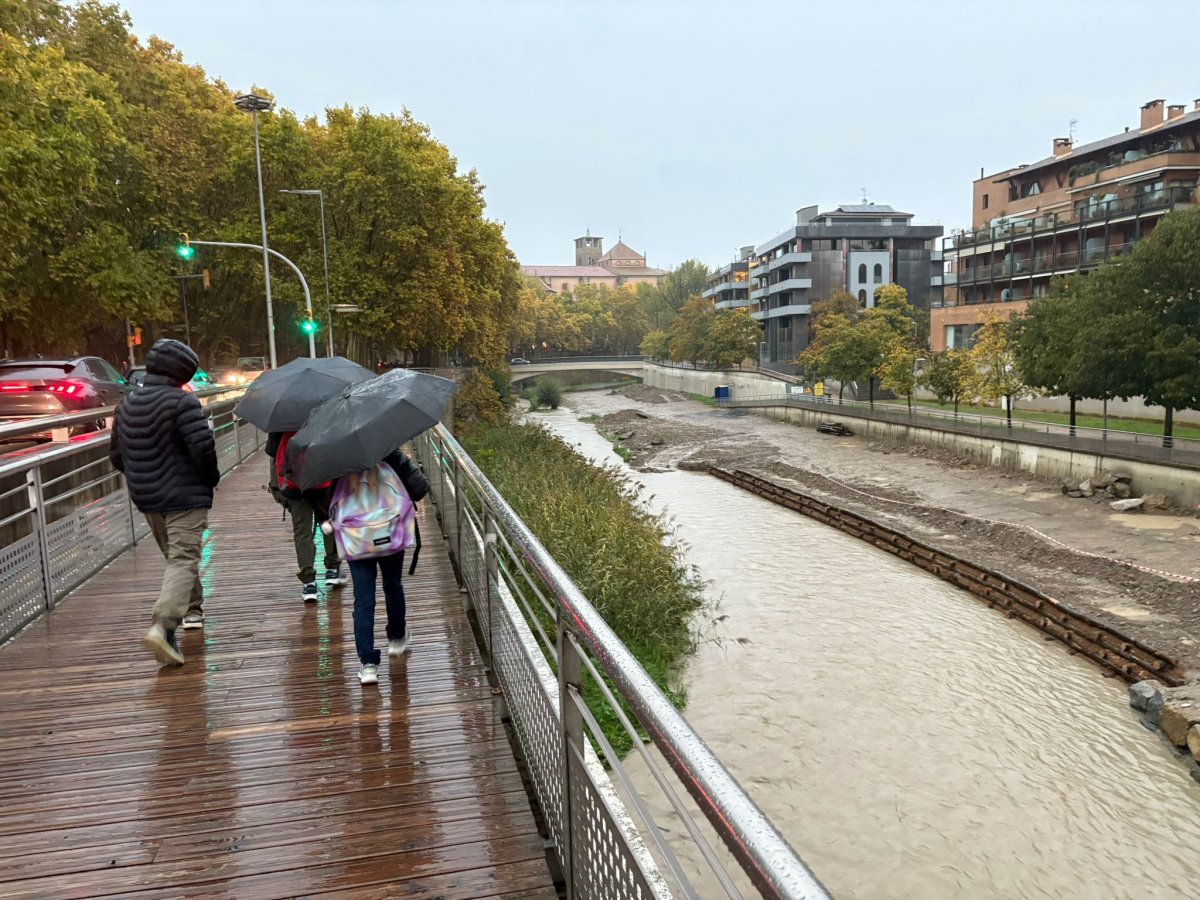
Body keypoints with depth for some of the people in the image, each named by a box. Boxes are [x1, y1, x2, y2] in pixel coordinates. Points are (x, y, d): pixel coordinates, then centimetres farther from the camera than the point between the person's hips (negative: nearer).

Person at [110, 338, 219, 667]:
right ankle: (162, 626, -24)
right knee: (183, 560, -9)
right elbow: (203, 446, -22)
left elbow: (116, 454, 13)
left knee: (174, 555, 24)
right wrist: (211, 478, -5)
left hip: (146, 497, 8)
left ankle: (192, 608, 40)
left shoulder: (127, 404, 8)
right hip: (185, 496, -8)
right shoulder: (181, 401, -15)